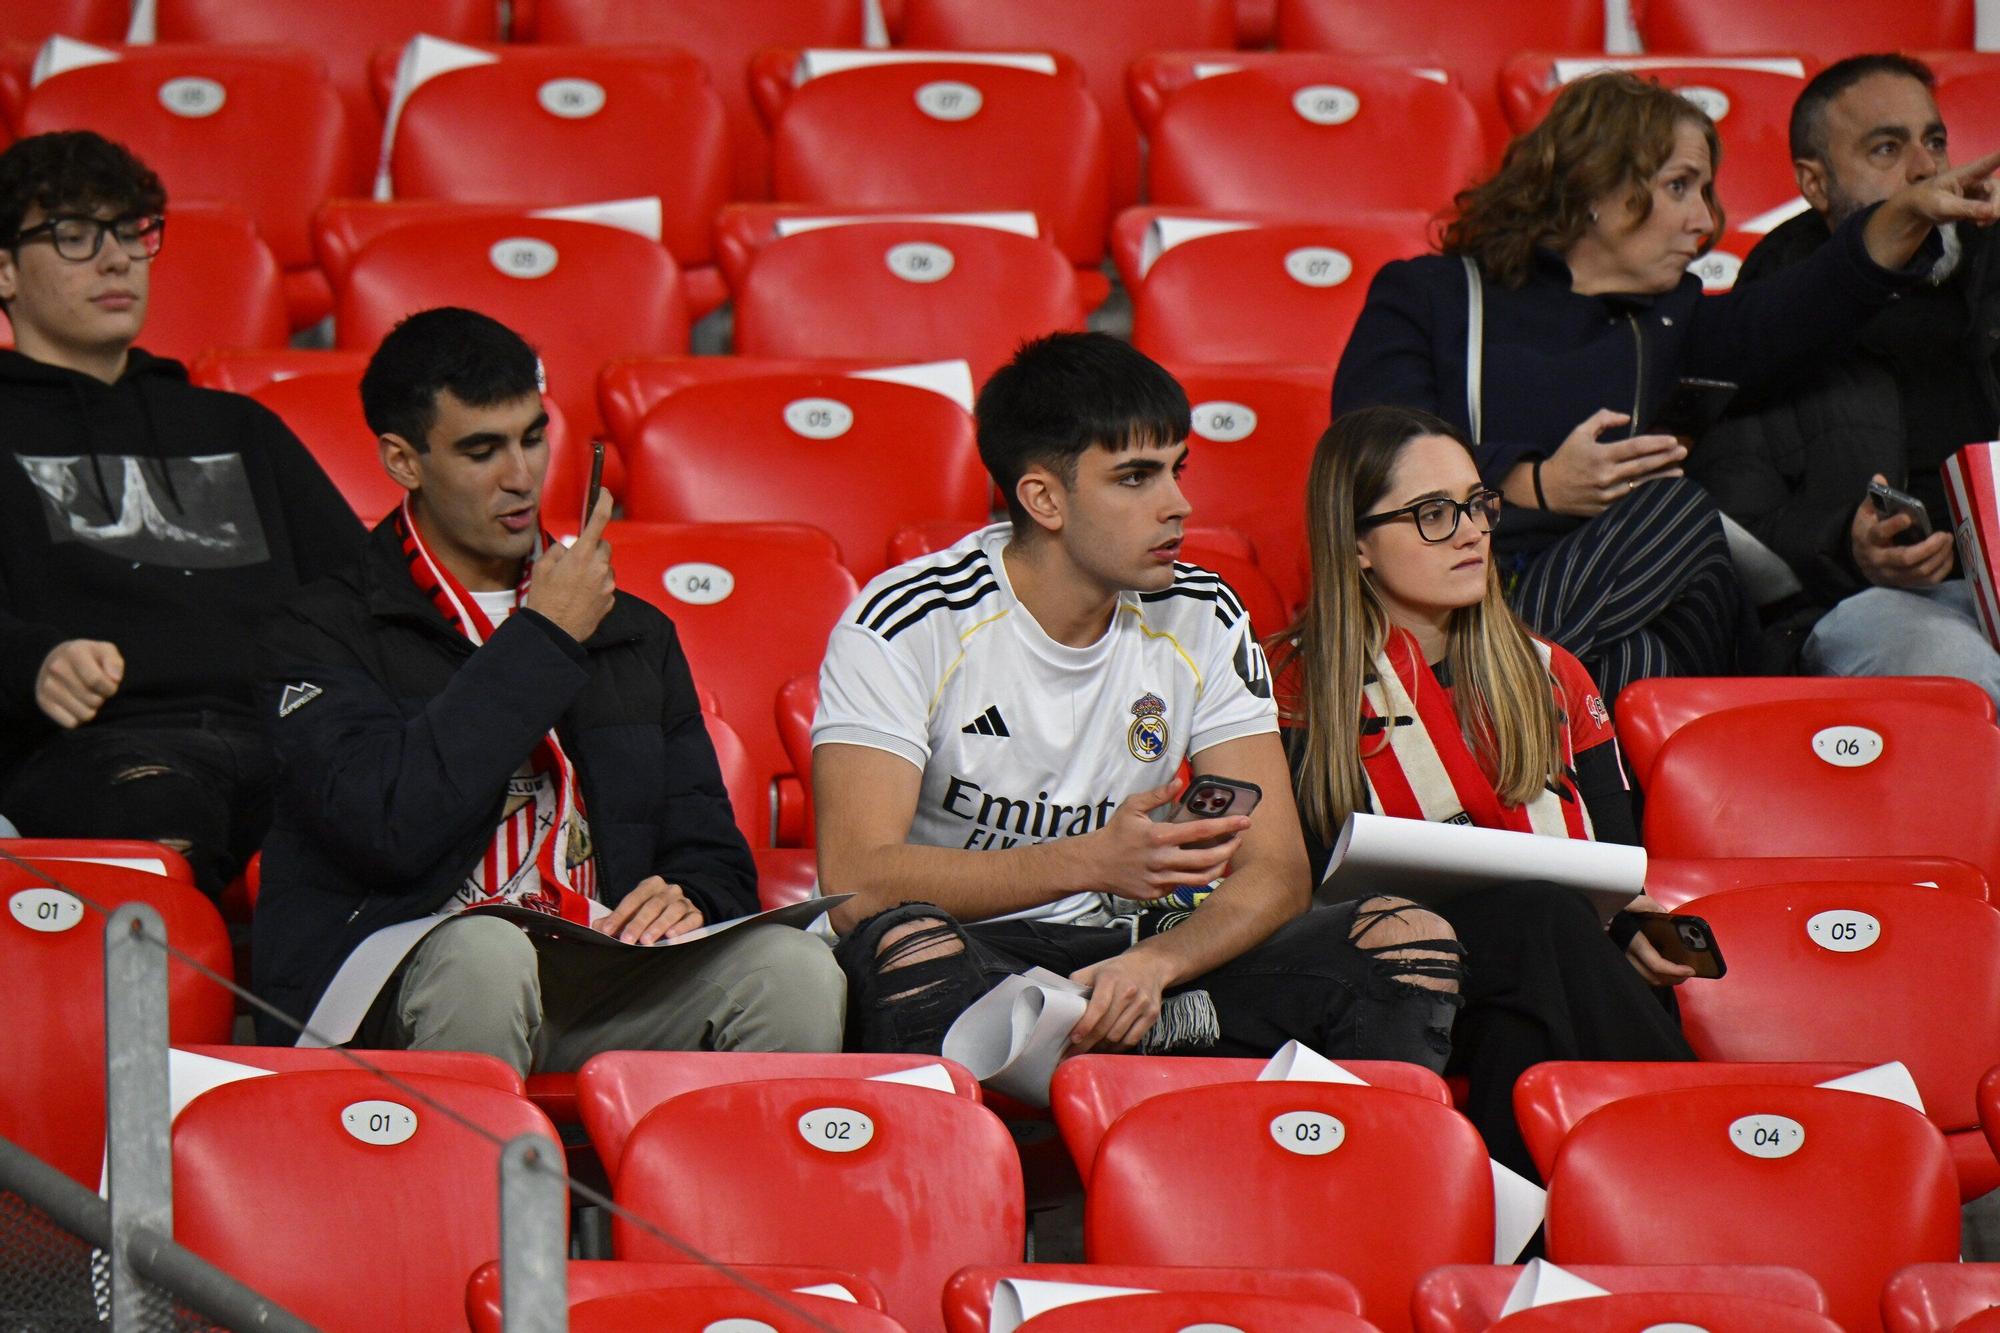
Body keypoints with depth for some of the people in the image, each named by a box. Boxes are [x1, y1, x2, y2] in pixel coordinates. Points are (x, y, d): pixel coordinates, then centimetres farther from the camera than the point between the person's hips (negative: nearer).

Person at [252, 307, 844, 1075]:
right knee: (486, 955, -39)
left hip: (599, 989, 4)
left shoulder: (635, 637, 24)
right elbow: (388, 824, -12)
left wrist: (688, 902, -3)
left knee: (795, 971, -25)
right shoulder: (324, 636, 7)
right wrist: (542, 641, -4)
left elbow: (711, 856, 24)